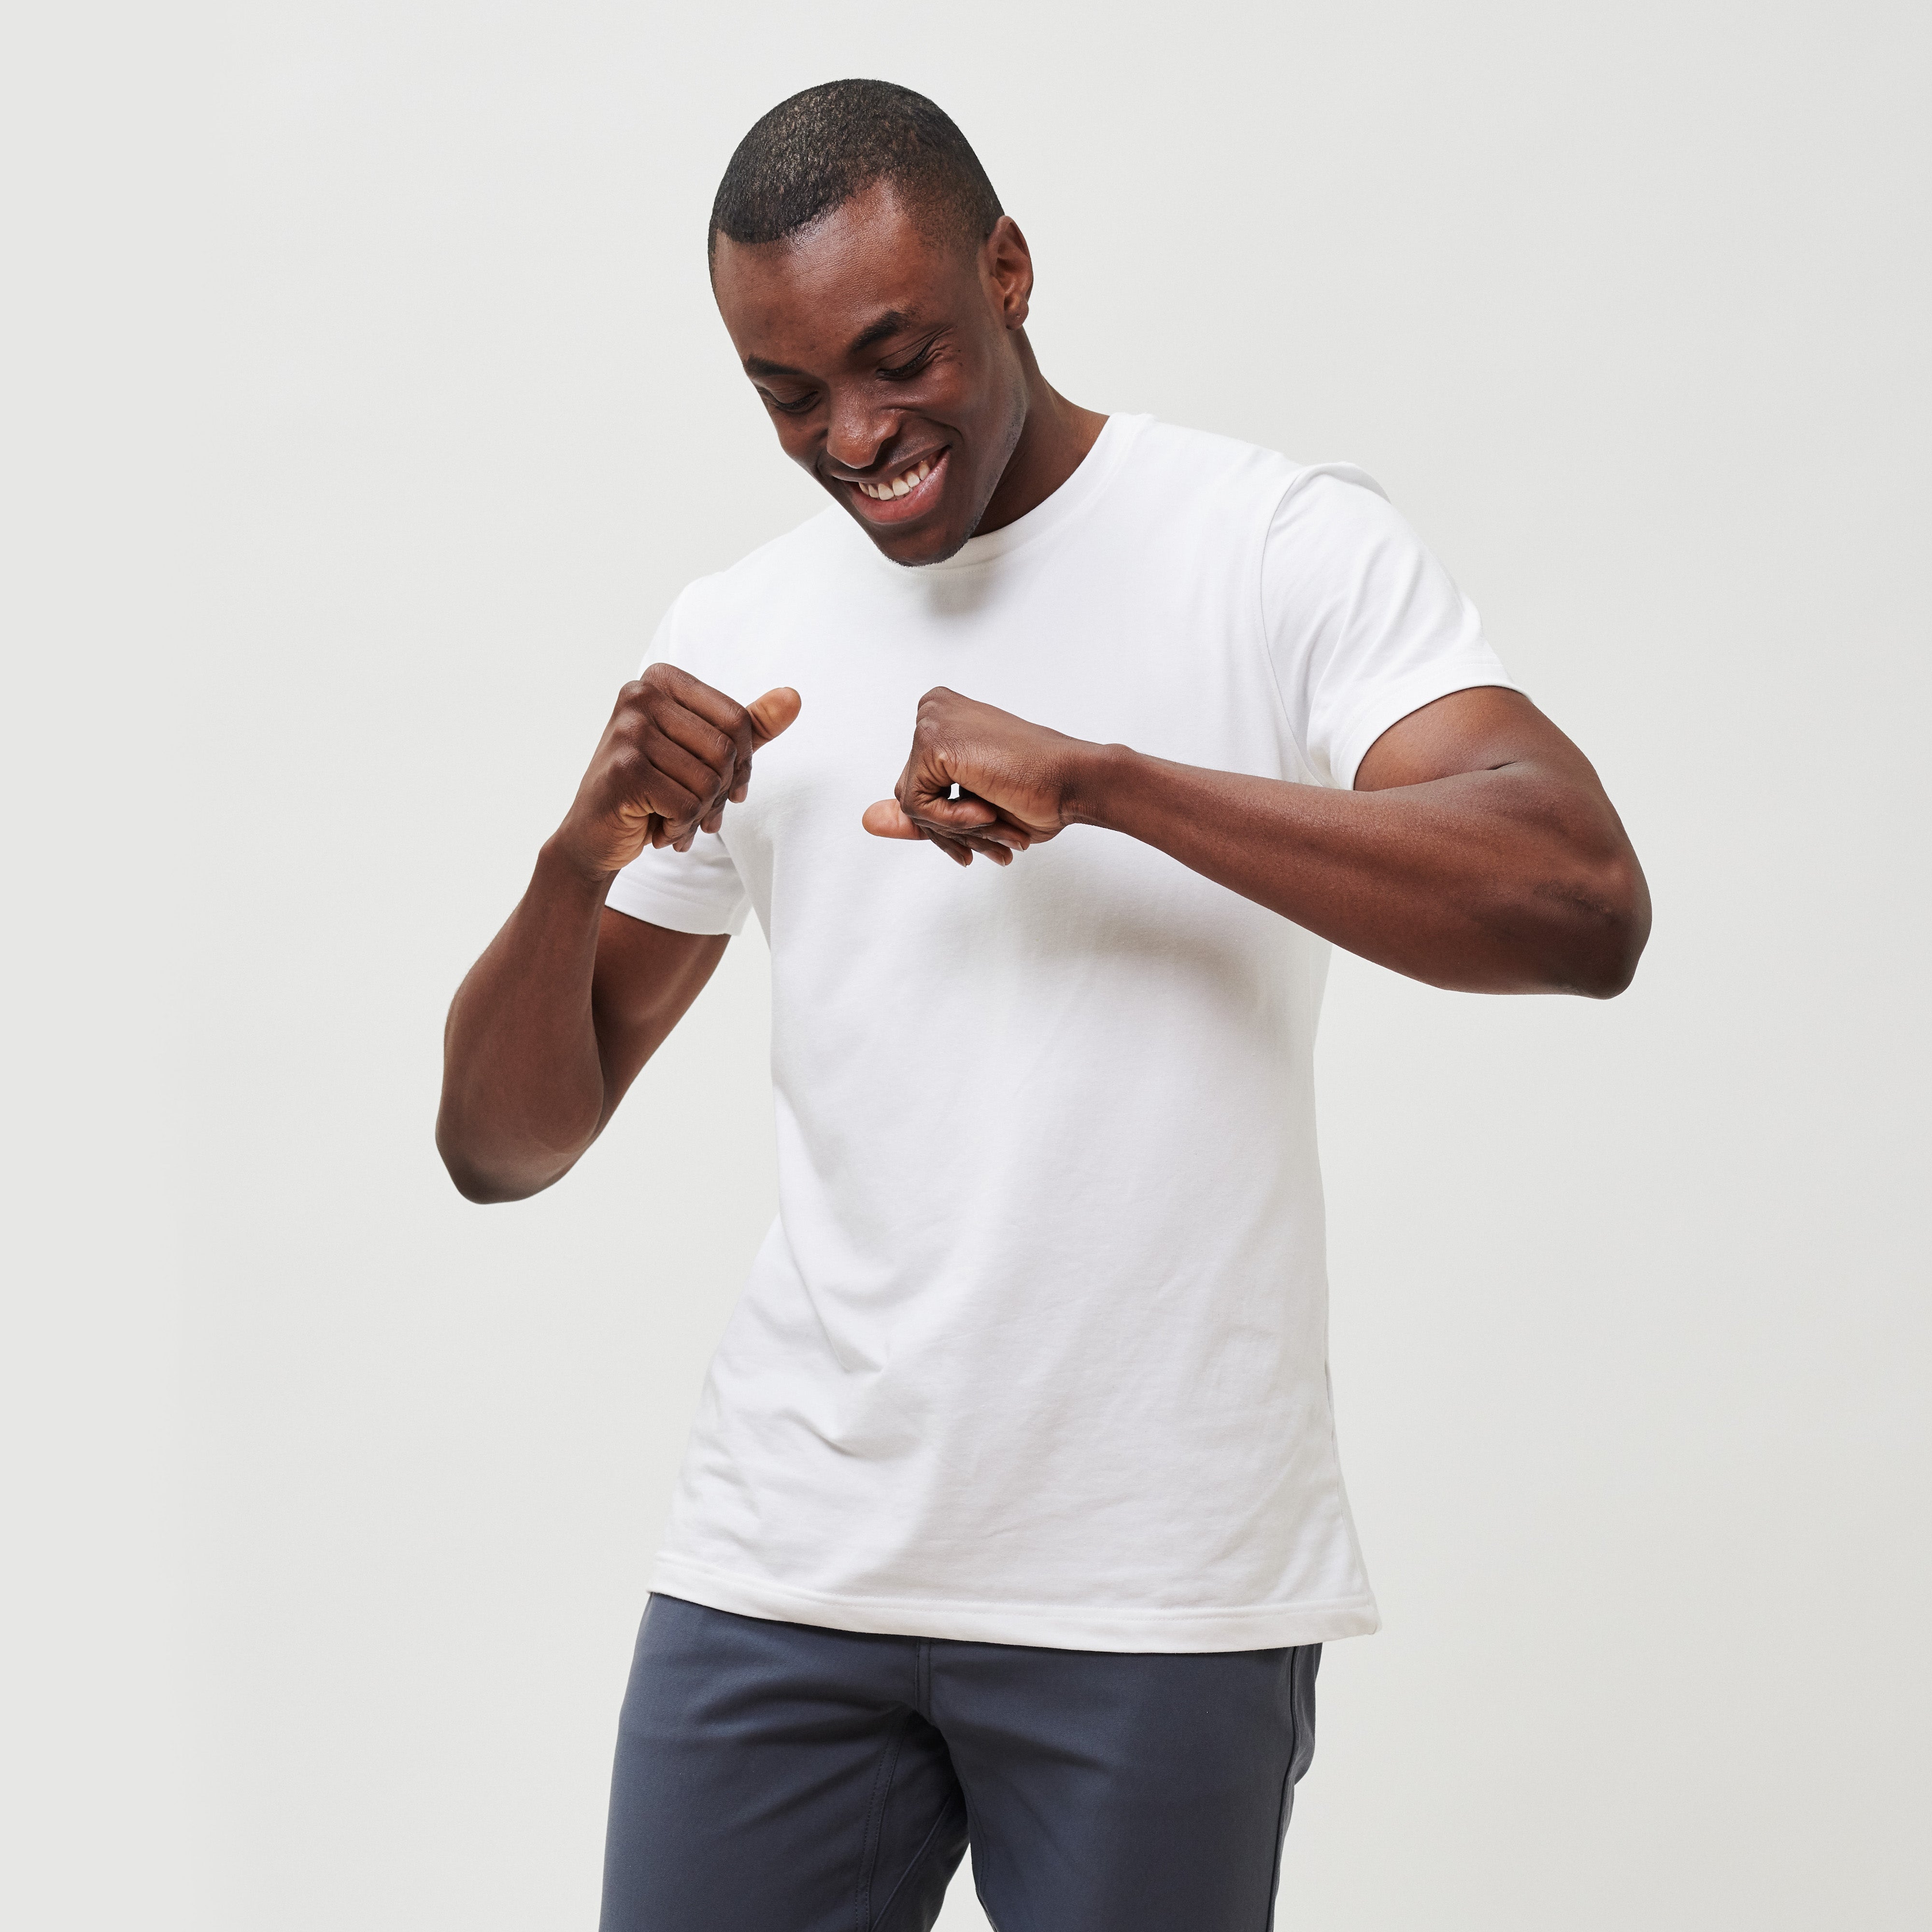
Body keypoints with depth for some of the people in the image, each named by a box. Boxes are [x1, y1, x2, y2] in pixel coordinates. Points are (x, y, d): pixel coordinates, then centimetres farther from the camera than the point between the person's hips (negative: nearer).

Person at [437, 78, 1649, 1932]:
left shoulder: (1285, 551, -3)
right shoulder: (733, 636, 10)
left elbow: (1584, 906, -19)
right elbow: (501, 1142, 10)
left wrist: (1101, 779, -22)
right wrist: (580, 858, -10)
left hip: (1161, 1588, -3)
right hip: (787, 1565, 4)